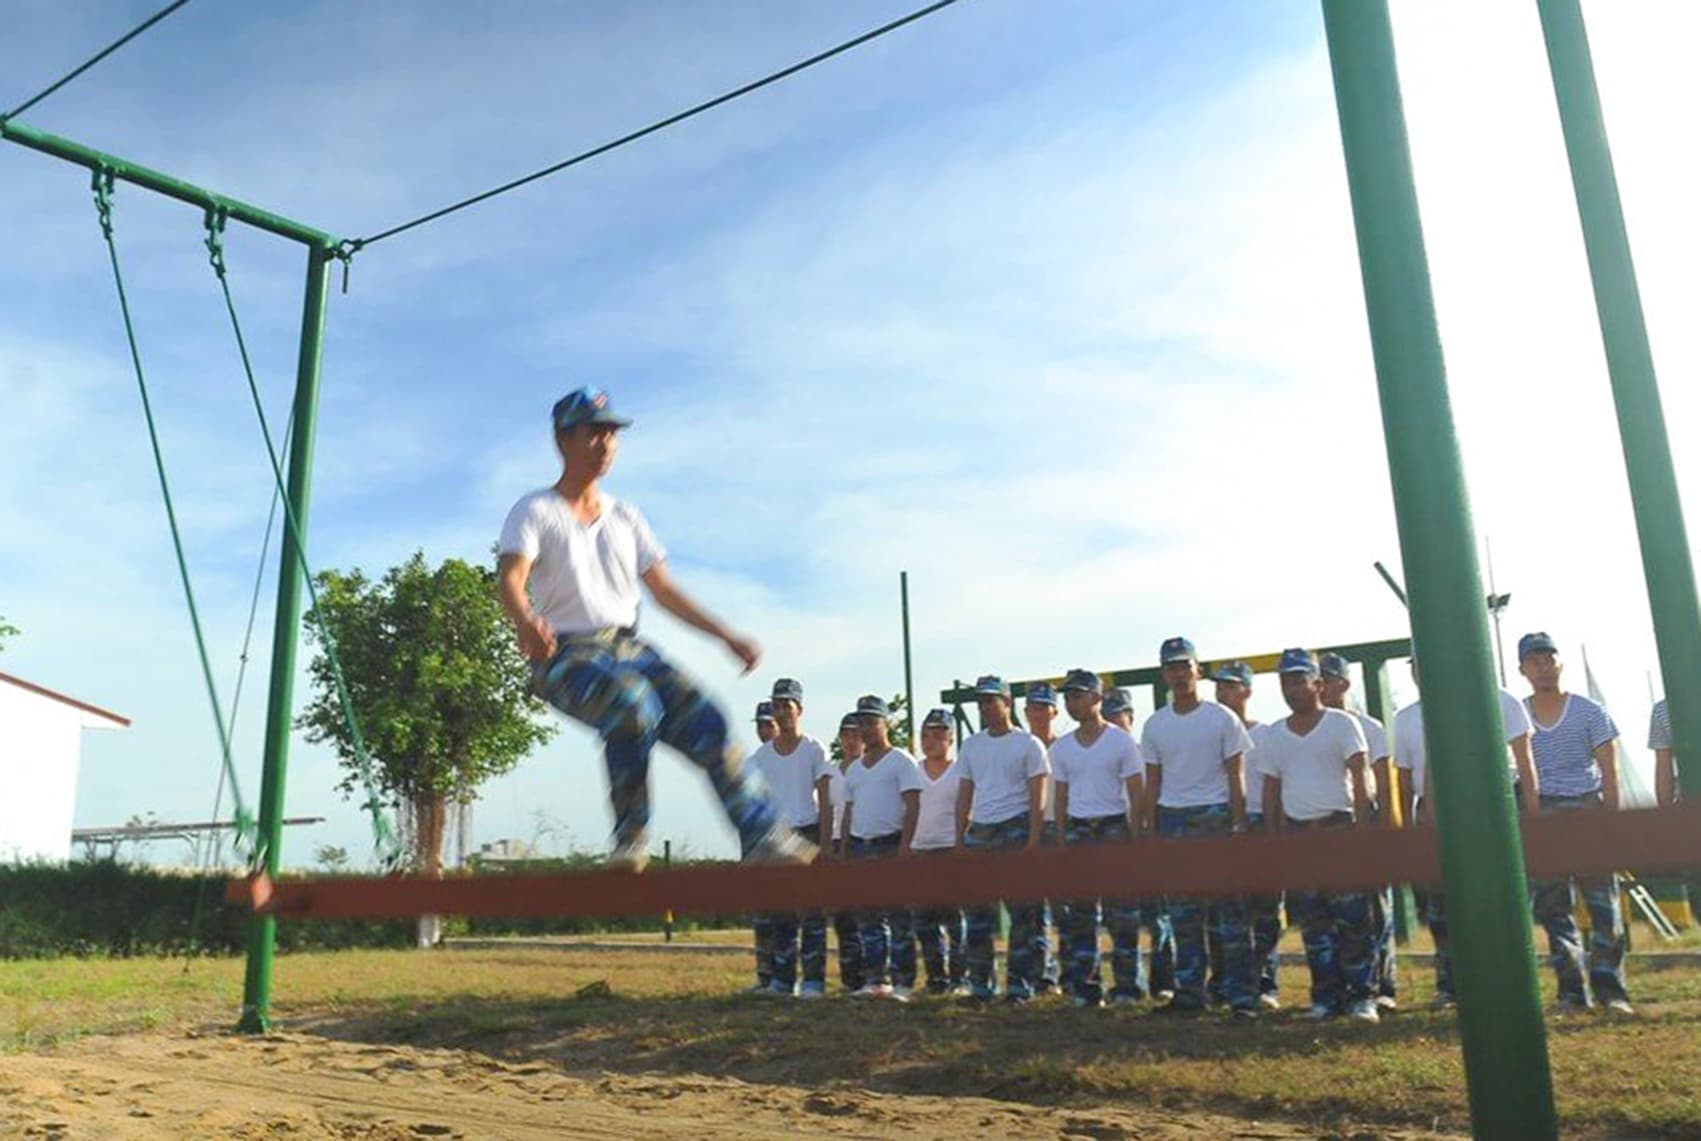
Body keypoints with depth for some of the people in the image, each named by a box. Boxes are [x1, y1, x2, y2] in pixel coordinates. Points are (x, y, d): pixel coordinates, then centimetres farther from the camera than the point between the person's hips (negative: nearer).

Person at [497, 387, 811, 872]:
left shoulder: (625, 516, 18)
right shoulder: (535, 511, 1)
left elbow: (664, 589, 18)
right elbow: (510, 580, -15)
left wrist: (725, 635, 10)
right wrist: (526, 623, -39)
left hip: (628, 646, 5)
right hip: (565, 653, -5)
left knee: (705, 720, -14)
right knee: (633, 703, -35)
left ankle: (761, 833, -12)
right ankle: (631, 838, -24)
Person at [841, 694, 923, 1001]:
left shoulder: (901, 761, -1)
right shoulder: (854, 769, 18)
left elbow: (912, 806, -9)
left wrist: (904, 845, -18)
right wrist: (843, 851, 13)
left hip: (890, 844, -6)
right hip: (859, 846, 7)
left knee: (898, 916, -5)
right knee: (868, 917, 8)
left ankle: (902, 981, -1)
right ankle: (875, 979, 14)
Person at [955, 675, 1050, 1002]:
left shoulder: (1028, 744, 0)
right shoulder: (971, 746, 14)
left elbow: (1037, 799, -5)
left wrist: (1032, 844, -13)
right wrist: (958, 840, 8)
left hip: (1015, 830, -5)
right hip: (978, 832, 5)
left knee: (1021, 912, -3)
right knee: (978, 911, 6)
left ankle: (1019, 983, 6)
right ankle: (979, 983, 14)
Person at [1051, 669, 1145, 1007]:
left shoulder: (1121, 740, -1)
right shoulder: (1061, 748, 10)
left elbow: (1137, 793, -2)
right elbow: (1061, 798, 12)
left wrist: (1135, 839, -9)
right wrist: (1061, 843, 6)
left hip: (1113, 827, -4)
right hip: (1077, 830, 4)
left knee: (1121, 913, -3)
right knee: (1078, 914, 5)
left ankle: (1127, 985, 6)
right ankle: (1083, 985, 12)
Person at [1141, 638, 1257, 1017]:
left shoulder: (1222, 718, 0)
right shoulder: (1155, 725, 9)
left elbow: (1235, 778, -1)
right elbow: (1152, 783, 11)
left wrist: (1238, 827, -8)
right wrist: (1150, 832, 6)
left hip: (1215, 816, -4)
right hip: (1172, 819, 4)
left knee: (1228, 908, -5)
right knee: (1182, 912, 8)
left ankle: (1241, 995, 1)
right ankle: (1190, 990, 17)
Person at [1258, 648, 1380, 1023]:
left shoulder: (1341, 724, 0)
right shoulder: (1272, 736, 11)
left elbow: (1358, 780, -5)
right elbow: (1271, 791, 13)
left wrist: (1362, 829, -14)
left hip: (1338, 826, -4)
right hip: (1296, 832, 4)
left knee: (1353, 916, -5)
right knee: (1313, 919, 6)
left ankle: (1362, 995, 3)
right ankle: (1326, 996, 12)